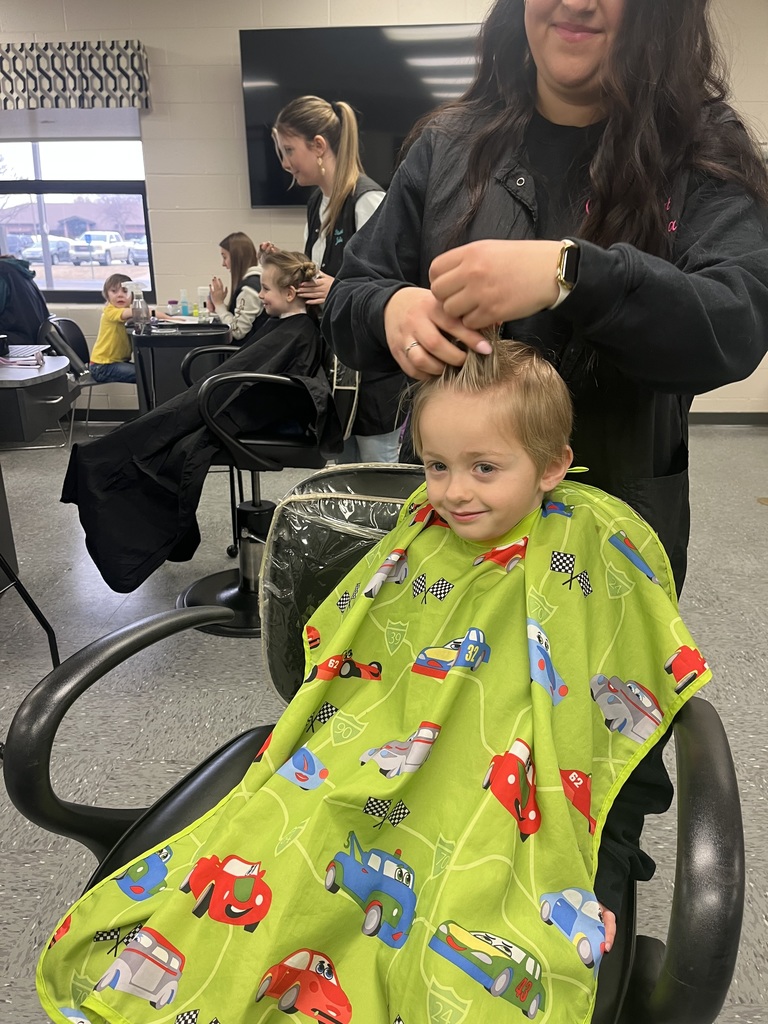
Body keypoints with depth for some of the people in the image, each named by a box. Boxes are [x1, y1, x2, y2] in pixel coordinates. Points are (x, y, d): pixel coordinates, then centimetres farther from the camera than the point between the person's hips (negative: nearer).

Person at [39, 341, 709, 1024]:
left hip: (499, 823, -3)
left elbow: (613, 715, -2)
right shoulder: (420, 542, 3)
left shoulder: (593, 555, -7)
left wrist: (595, 878, -2)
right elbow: (345, 664, 14)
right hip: (365, 784, 4)